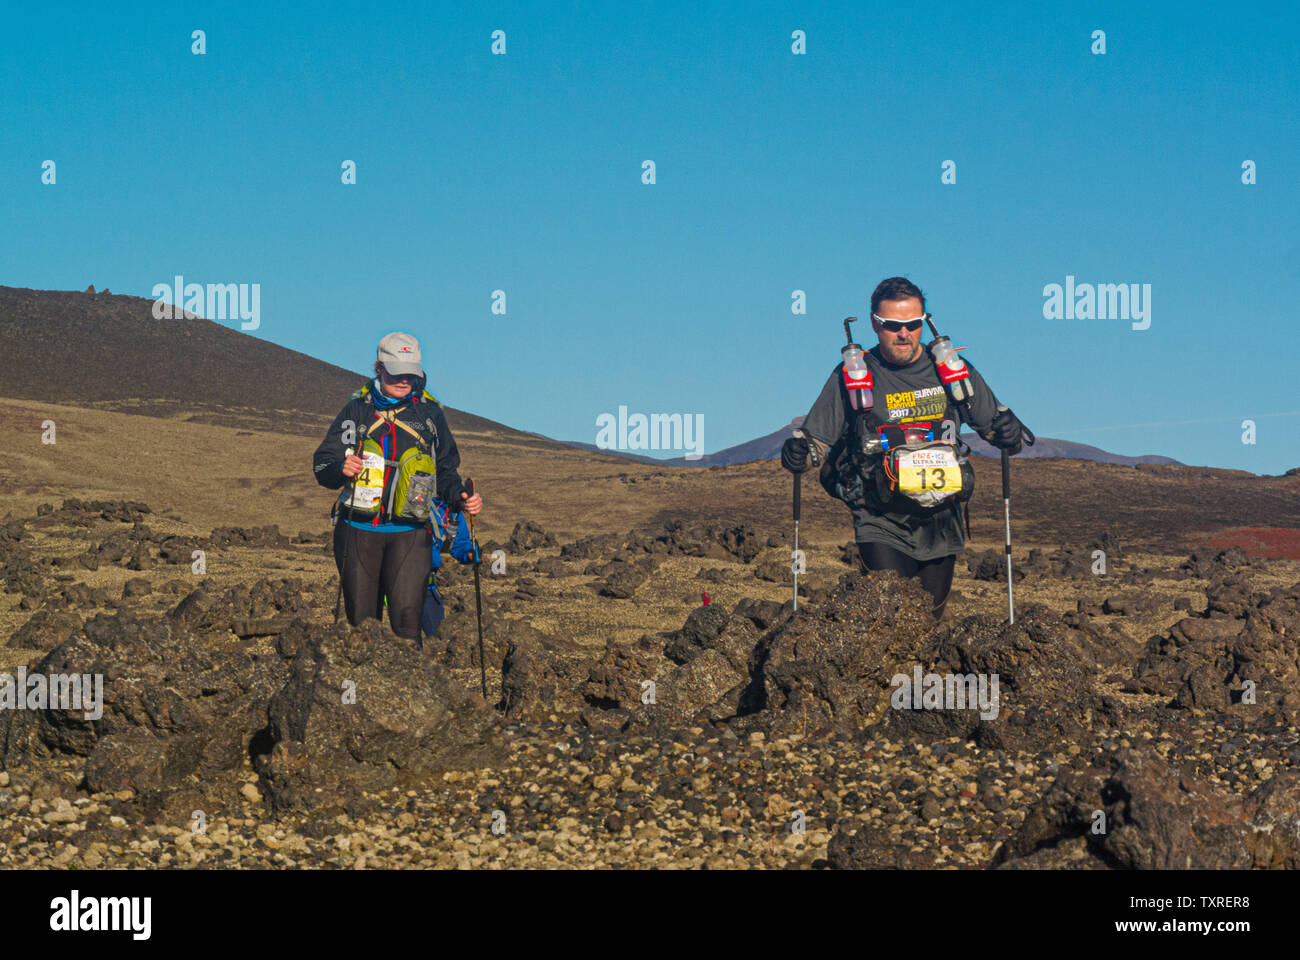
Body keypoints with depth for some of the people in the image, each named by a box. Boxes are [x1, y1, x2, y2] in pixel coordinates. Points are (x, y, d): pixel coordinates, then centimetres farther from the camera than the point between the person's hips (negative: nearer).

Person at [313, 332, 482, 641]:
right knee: (361, 619, 4)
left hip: (409, 533, -1)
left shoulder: (430, 413, 10)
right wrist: (341, 469, -16)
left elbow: (445, 471, 20)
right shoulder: (357, 409, 8)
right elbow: (322, 464, 7)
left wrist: (460, 498, 0)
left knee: (407, 615, -14)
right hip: (359, 530, 1)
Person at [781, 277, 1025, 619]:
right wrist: (798, 452, -16)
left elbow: (991, 421, 15)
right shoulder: (851, 377, -1)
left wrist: (1008, 433, -8)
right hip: (881, 524, -3)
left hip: (940, 524, 3)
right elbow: (818, 438, 6)